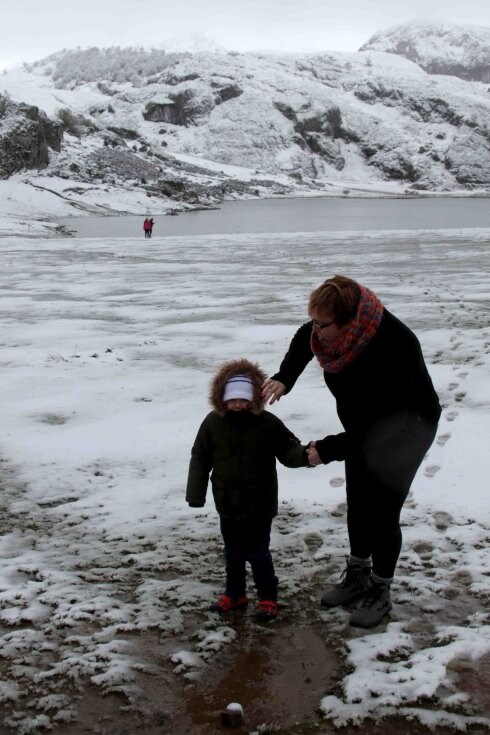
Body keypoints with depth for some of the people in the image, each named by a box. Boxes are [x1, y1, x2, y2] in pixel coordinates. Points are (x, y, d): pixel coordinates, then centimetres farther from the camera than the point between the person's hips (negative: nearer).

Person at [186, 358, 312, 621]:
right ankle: (235, 594, 35)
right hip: (227, 503, 3)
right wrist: (195, 493, -1)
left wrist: (304, 455, -31)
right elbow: (200, 458, 1)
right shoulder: (213, 422, -6)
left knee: (257, 552, 6)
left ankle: (268, 597, 23)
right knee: (233, 552, 18)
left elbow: (288, 450, -7)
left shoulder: (268, 423, -12)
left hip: (259, 505, -3)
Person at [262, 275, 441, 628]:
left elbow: (385, 428, -35)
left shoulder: (392, 348, -41)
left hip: (406, 430, -7)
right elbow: (304, 340, 4)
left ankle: (380, 592, 20)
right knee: (358, 505, 15)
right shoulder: (333, 328, -22)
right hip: (362, 428, 7)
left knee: (383, 511, 0)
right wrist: (284, 379, -12)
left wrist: (329, 449, -32)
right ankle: (358, 577, 35)